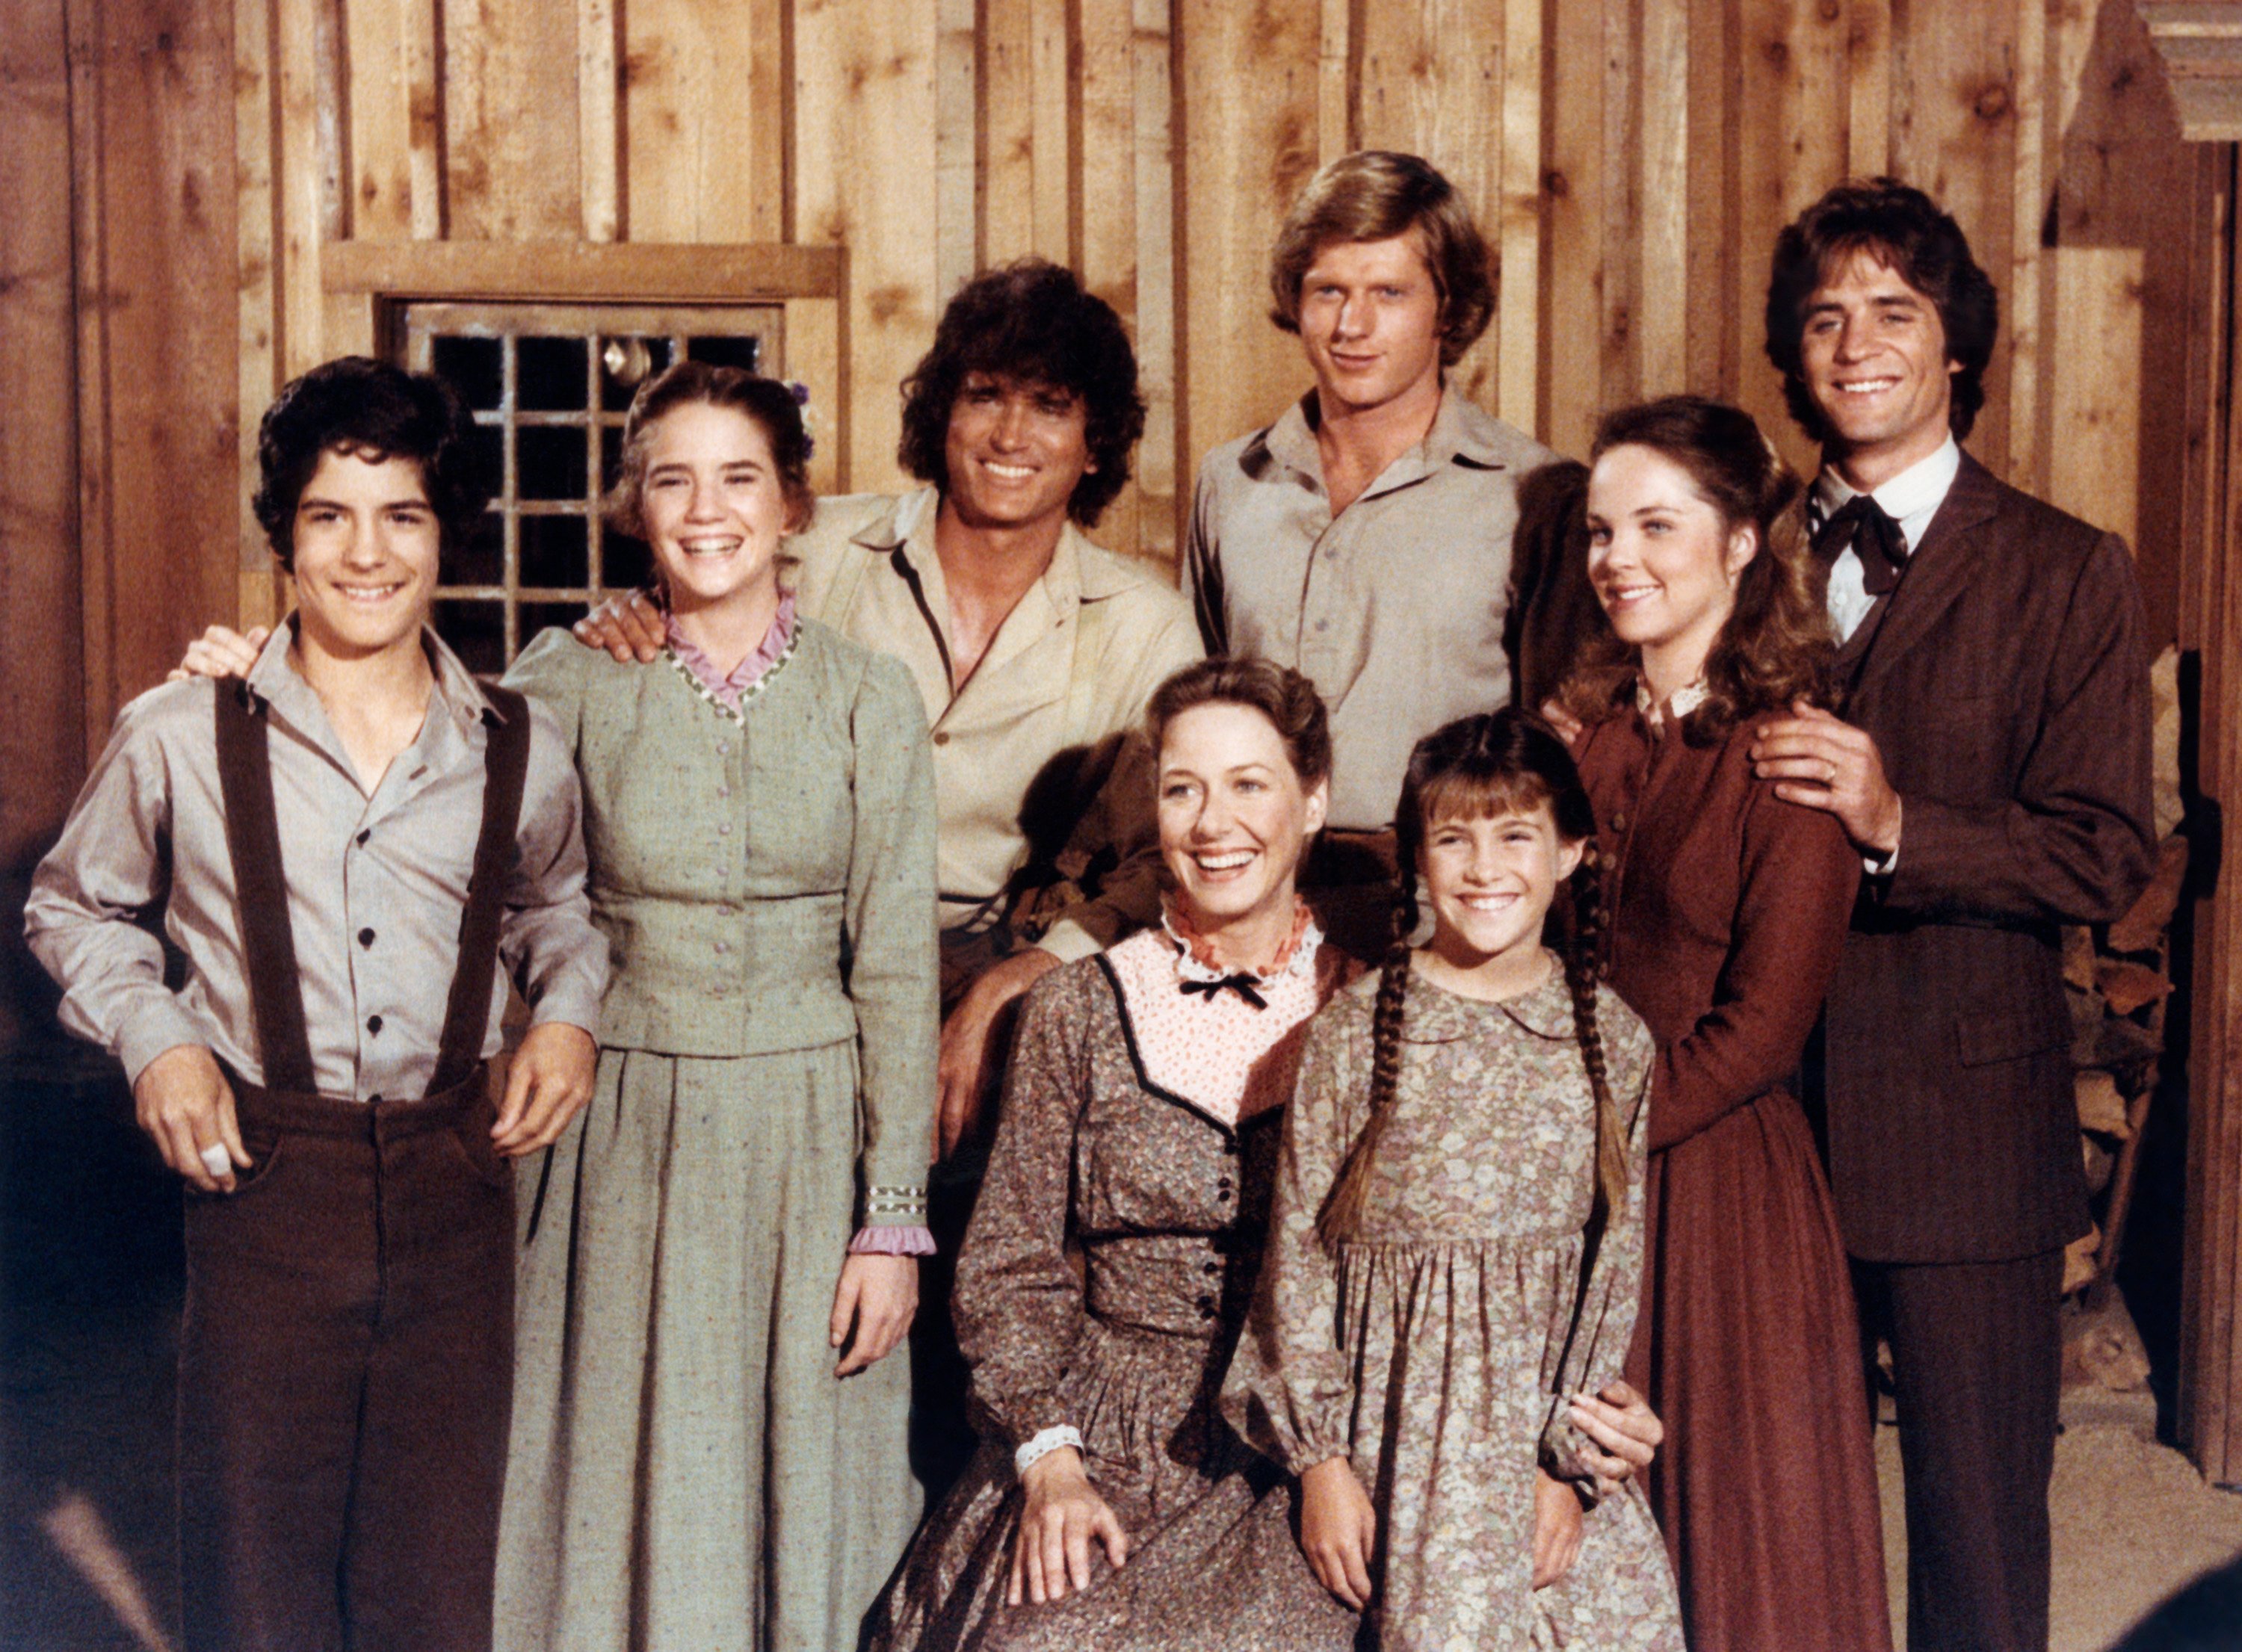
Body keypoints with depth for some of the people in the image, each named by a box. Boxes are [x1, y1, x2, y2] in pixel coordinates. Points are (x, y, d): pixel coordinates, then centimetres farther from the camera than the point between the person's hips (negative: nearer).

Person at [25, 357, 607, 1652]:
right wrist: (155, 1038, -2)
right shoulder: (180, 740, -3)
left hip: (456, 1180, 2)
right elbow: (73, 908, 14)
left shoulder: (520, 751, 3)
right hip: (267, 1178, -2)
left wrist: (570, 1011, 4)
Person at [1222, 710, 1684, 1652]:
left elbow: (1616, 1266, 3)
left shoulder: (1612, 1042, 3)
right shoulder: (1354, 1033, -3)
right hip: (1398, 1424, -2)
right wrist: (1322, 1460, -6)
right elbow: (1297, 1256, -2)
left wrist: (1566, 1463, -5)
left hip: (1549, 1421, 2)